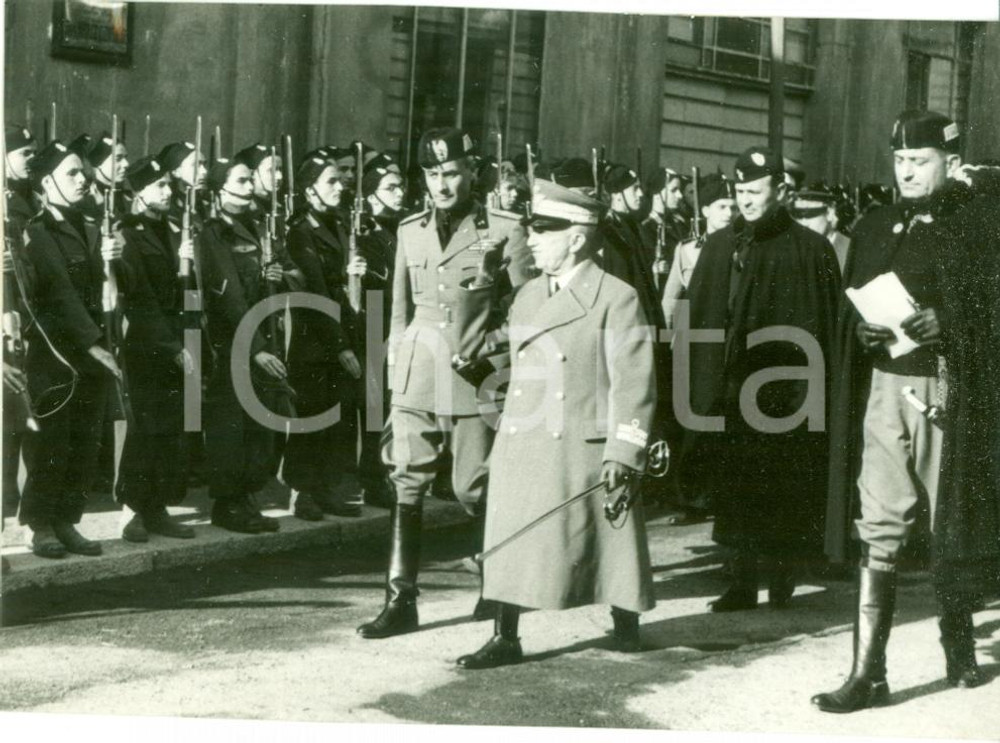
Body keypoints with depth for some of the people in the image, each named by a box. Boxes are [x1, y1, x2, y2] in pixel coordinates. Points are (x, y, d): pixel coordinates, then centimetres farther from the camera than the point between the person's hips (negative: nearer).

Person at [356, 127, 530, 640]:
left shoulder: (503, 230, -2)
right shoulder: (410, 232, 12)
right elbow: (400, 310, 16)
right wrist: (395, 379, 13)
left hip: (475, 378, -4)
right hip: (417, 376, 4)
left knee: (471, 488, 0)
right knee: (407, 485, 0)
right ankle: (401, 600, 6)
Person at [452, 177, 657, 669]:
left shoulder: (617, 298, -6)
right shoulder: (527, 295, 15)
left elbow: (634, 383, -10)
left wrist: (623, 453, -15)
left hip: (583, 451, -6)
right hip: (520, 447, 6)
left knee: (608, 542, 3)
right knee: (508, 540, 4)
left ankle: (626, 625, 23)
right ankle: (505, 638, 13)